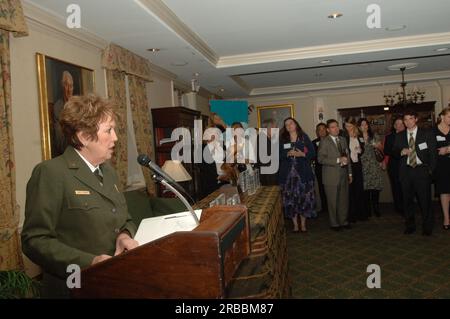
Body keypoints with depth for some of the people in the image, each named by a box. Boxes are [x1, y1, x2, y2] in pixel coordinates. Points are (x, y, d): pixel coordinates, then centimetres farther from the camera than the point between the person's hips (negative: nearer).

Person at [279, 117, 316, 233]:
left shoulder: (304, 137, 7)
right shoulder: (282, 139, 9)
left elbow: (312, 153, 4)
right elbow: (278, 155, 3)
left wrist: (302, 154, -13)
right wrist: (288, 154, -14)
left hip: (303, 172, -1)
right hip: (288, 173, 1)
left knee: (304, 198, -1)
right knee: (290, 199, 0)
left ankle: (303, 224, 14)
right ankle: (295, 224, 12)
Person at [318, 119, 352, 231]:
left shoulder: (343, 140, 13)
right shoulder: (324, 142, -7)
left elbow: (347, 157, 18)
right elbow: (321, 159, -16)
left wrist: (350, 173, 15)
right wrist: (338, 160, -19)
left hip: (343, 174, 6)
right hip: (331, 176, -5)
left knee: (344, 200, 11)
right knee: (333, 201, 3)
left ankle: (343, 221, 26)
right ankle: (334, 223, 16)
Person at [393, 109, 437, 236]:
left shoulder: (427, 134, 5)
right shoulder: (399, 136, 12)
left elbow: (433, 153, 4)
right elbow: (395, 151, 12)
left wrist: (431, 169, -3)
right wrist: (401, 152, -11)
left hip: (422, 170, -2)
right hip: (406, 171, 2)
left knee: (425, 199, -3)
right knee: (407, 200, 5)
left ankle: (427, 227, 10)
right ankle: (410, 225, 17)